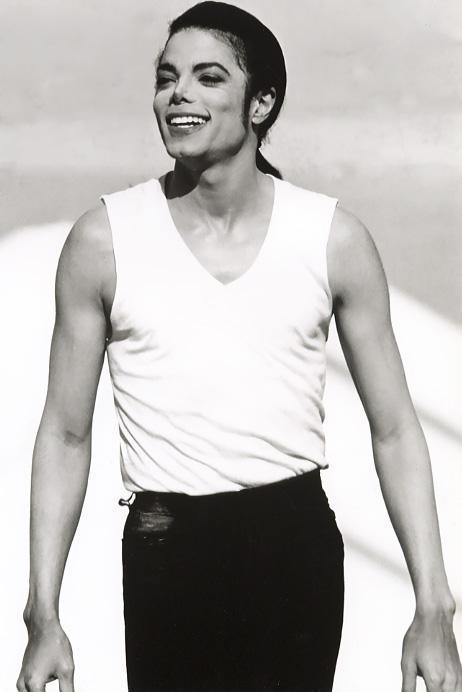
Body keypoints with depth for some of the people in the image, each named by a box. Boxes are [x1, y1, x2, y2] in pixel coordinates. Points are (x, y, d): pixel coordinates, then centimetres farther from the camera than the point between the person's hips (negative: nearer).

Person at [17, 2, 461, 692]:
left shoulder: (335, 239, -2)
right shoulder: (103, 241, -3)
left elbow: (395, 430, 1)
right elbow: (66, 435, 1)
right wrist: (43, 618, -5)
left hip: (299, 540, 1)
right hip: (166, 554, -1)